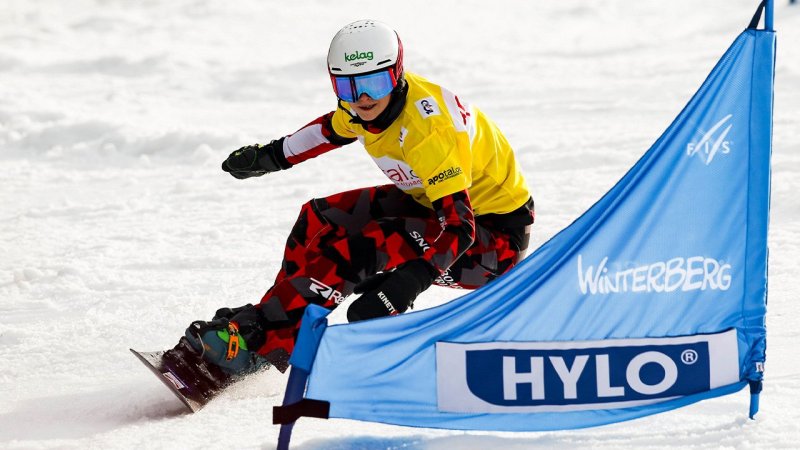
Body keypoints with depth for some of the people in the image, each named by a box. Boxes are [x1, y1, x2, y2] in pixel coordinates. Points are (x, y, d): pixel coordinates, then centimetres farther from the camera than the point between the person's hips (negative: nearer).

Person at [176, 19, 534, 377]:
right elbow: (334, 128, 19)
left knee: (358, 249, -26)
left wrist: (408, 283, -48)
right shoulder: (372, 104, -7)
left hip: (496, 240, -9)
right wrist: (272, 156, 22)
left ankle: (258, 341, -21)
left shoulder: (429, 131, -32)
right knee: (319, 219, 6)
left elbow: (460, 227, -37)